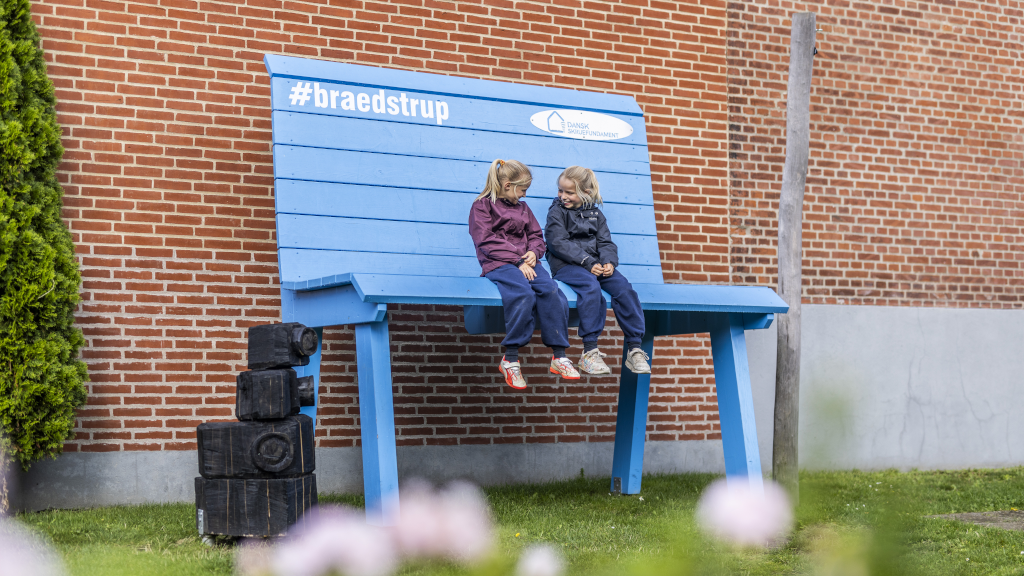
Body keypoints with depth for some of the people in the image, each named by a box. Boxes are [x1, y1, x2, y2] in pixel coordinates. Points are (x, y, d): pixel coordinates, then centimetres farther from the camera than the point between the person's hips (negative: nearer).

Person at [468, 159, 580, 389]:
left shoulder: (522, 208, 26)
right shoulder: (482, 206, 5)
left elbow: (536, 236, 24)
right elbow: (488, 241, -7)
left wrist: (533, 252, -1)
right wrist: (517, 261, -15)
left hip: (525, 262, 6)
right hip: (497, 264, -6)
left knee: (551, 290, -26)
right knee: (523, 293, -36)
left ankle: (558, 355, -24)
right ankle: (510, 359, -31)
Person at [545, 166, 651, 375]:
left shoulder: (595, 214, 17)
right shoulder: (556, 212, 3)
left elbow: (606, 242, 12)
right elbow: (559, 243, -9)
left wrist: (609, 262, -12)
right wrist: (588, 263, -19)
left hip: (595, 263, 5)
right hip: (565, 265, -5)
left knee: (623, 287, -21)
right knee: (591, 287, -35)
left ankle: (634, 348, -18)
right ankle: (589, 352, -35)